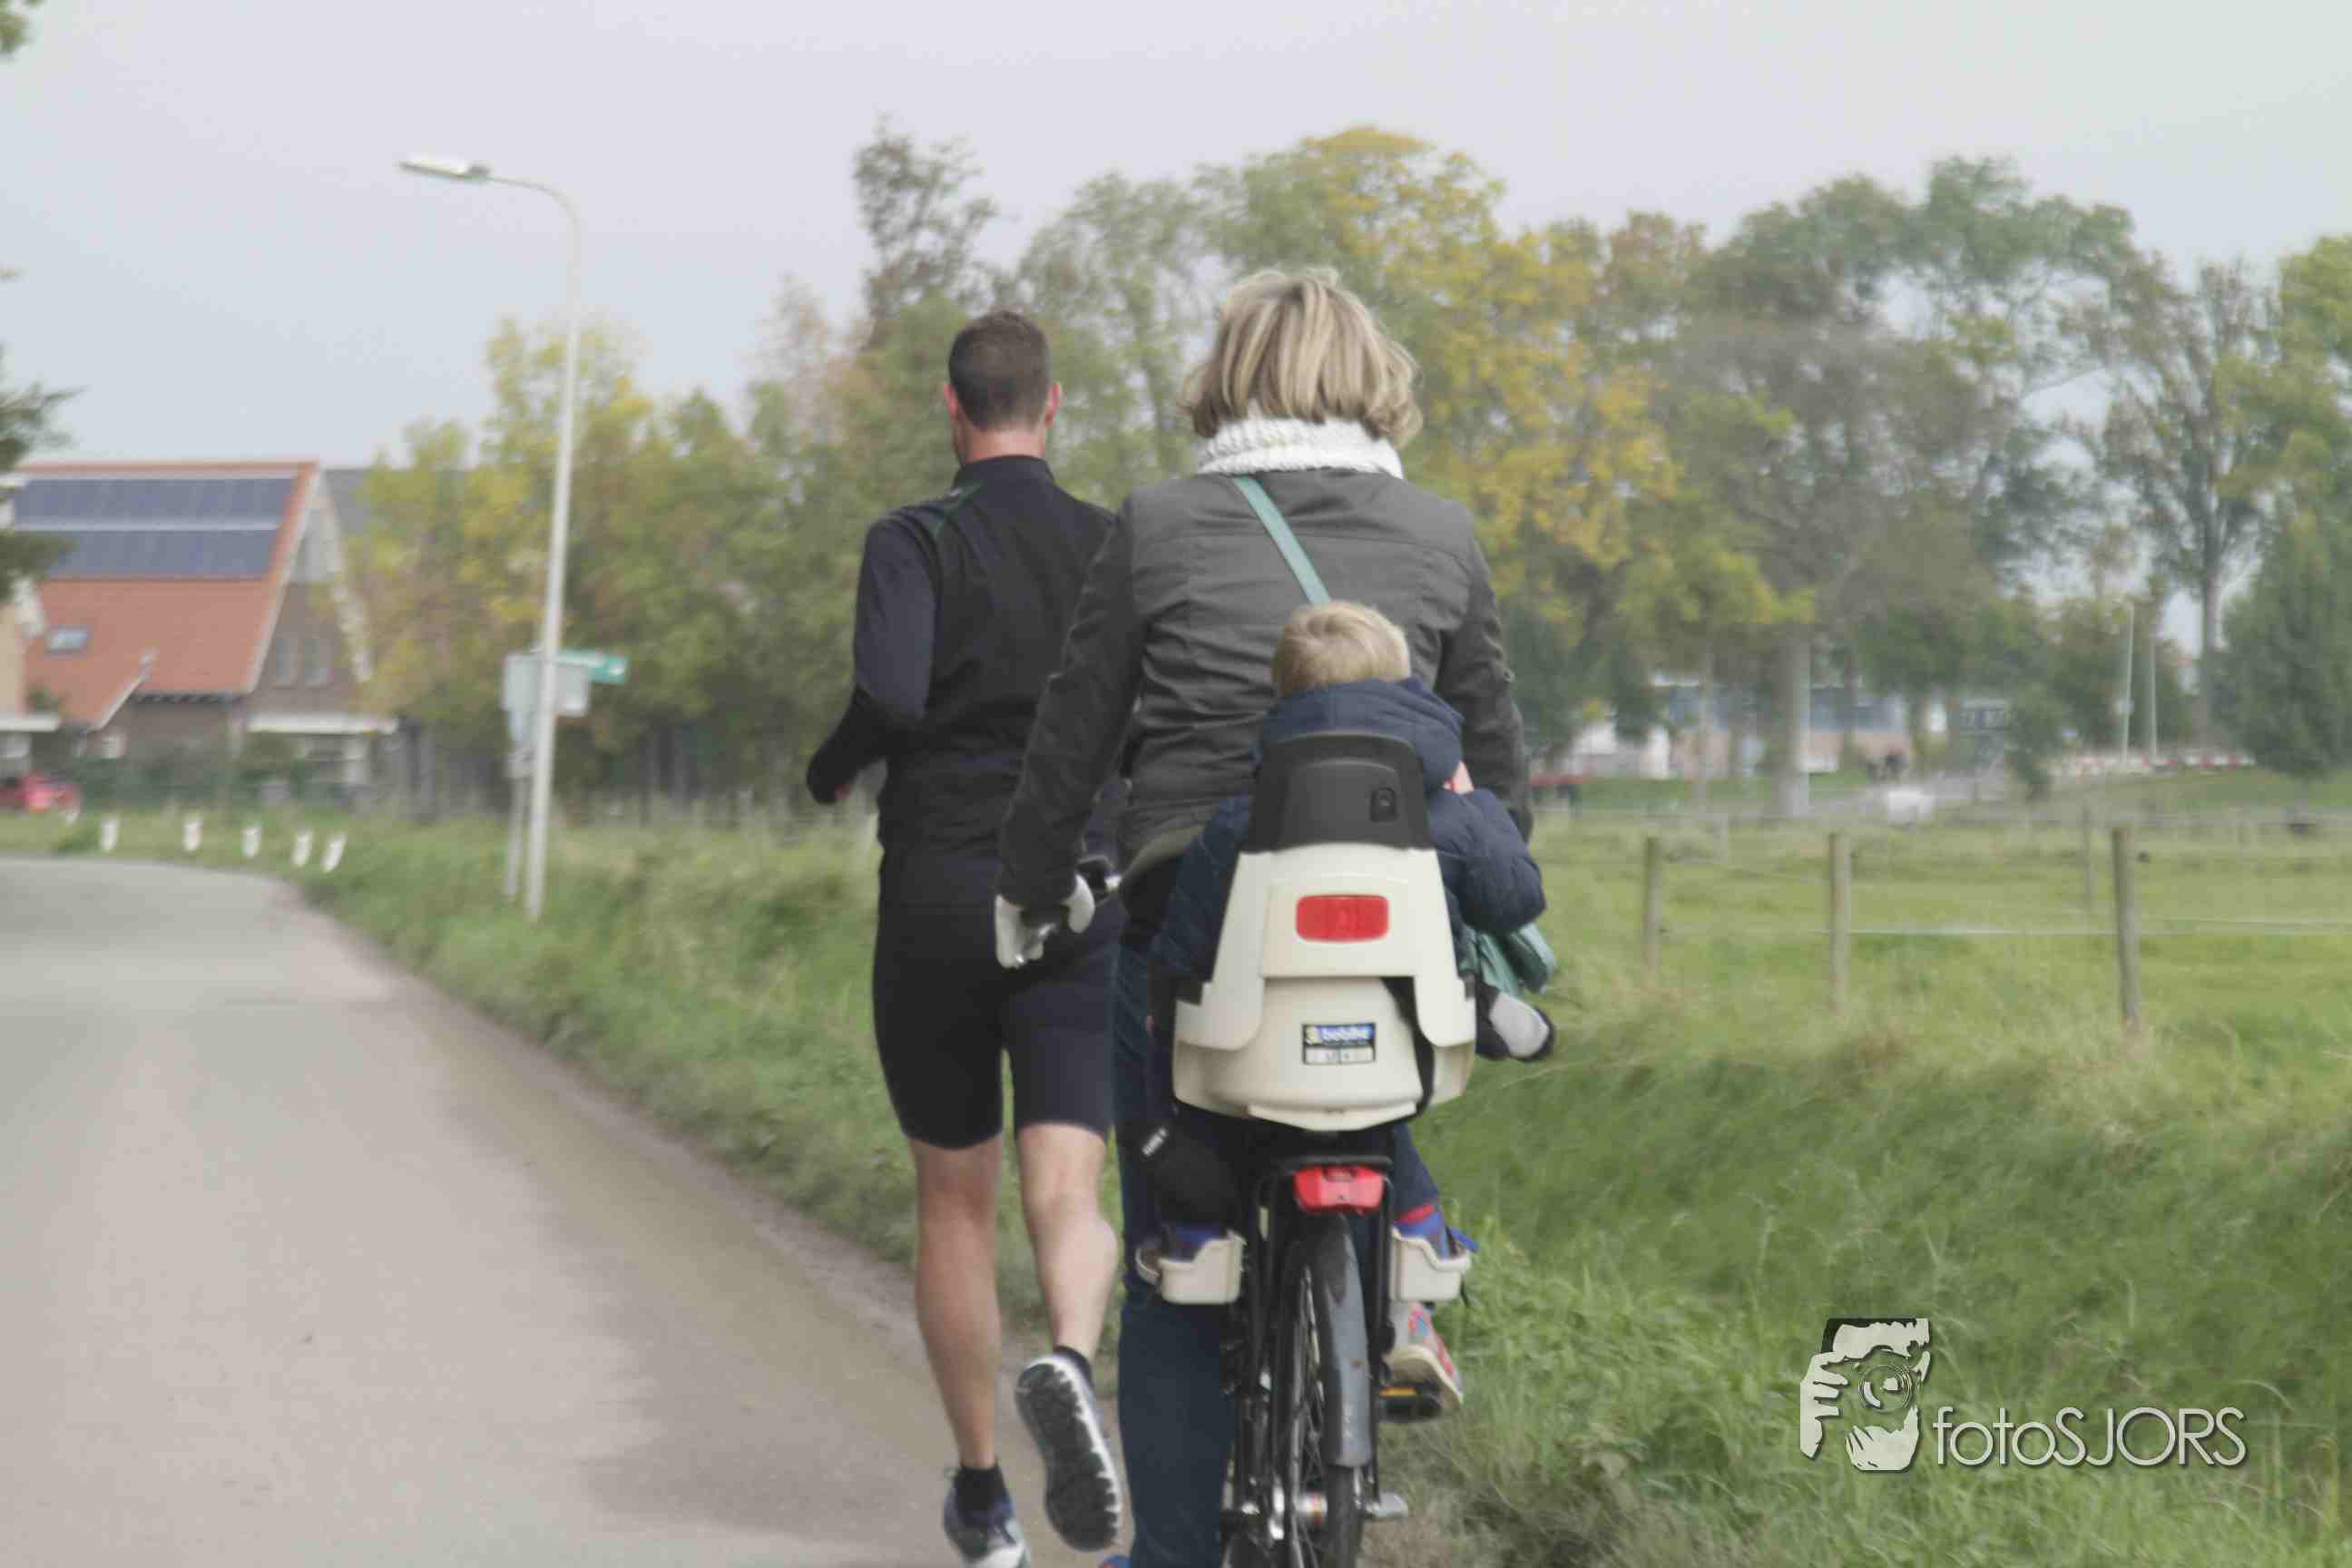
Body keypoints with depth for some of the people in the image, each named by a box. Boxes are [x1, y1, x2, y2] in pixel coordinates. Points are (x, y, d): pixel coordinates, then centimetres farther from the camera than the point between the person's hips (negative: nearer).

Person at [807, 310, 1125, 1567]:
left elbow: (891, 694, -21)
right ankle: (1069, 1364, -38)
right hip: (1083, 910, 1)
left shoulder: (914, 541, -5)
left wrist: (829, 770, 0)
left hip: (938, 908, -1)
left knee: (954, 1204, 12)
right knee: (1067, 1192, -4)